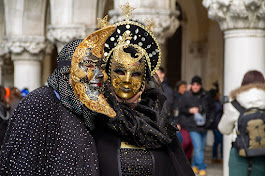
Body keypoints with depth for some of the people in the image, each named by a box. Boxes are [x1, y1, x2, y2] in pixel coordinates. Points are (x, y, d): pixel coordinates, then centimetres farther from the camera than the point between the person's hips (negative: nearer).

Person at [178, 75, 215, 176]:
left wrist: (210, 118, 6)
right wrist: (190, 110, -16)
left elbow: (212, 108, 18)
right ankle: (201, 167, -6)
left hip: (203, 126, 4)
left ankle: (195, 165, 29)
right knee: (198, 147, -13)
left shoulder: (206, 96, 5)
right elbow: (181, 109, 1)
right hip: (192, 126, -4)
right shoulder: (186, 96, -3)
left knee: (202, 147, 12)